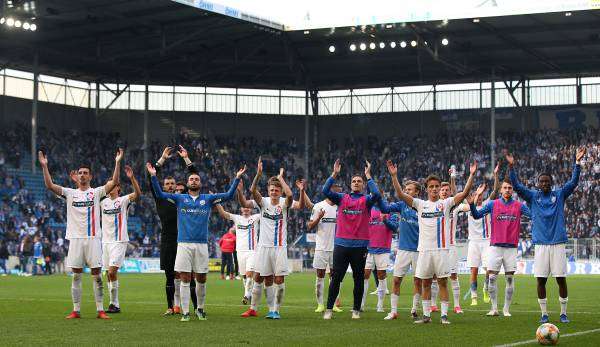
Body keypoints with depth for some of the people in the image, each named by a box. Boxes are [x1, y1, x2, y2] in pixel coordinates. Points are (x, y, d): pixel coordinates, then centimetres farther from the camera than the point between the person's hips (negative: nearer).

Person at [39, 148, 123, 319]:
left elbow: (114, 182, -8)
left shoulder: (96, 192, 4)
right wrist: (44, 166, -9)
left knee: (96, 275, -1)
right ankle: (76, 310, 9)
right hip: (75, 239, 2)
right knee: (76, 276, 4)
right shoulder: (70, 193, 9)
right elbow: (50, 185, -1)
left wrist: (117, 162, -16)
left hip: (93, 238, -2)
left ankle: (100, 310, 3)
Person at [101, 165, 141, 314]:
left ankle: (114, 304, -9)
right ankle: (114, 304, 11)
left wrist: (132, 178, -34)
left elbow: (137, 193, -19)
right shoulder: (103, 202, 12)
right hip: (106, 241, 6)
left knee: (112, 272, -16)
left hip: (119, 241, -6)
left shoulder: (123, 200, -3)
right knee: (109, 274, 6)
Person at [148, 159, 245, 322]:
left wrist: (237, 178, -3)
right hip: (184, 244, -1)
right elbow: (160, 194, 2)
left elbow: (229, 195, 5)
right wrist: (153, 176, -9)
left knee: (201, 280, 6)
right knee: (185, 279, -3)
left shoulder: (208, 199, 10)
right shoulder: (180, 198, 8)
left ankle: (200, 309, 23)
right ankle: (185, 312, 1)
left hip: (202, 244, 1)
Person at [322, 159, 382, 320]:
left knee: (359, 279, 6)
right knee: (336, 278, 0)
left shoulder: (366, 200, 5)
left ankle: (356, 310, 15)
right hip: (341, 244, 0)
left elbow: (376, 195, -16)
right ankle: (329, 309, 7)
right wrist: (334, 174, -9)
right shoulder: (342, 198, 9)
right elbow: (325, 191, -4)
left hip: (360, 245, 0)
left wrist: (368, 175, -12)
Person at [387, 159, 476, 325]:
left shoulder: (446, 203, 4)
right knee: (426, 283, 7)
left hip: (442, 249, -2)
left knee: (443, 282, 0)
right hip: (425, 249, 2)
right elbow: (401, 194, -1)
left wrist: (471, 175, -17)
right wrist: (394, 176, -11)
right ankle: (426, 315, 13)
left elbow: (464, 193, -7)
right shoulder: (420, 204, 8)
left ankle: (444, 315, 3)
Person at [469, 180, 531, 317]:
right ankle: (494, 308, 6)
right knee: (492, 278, -3)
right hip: (495, 246, 0)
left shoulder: (519, 206, 6)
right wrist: (472, 203, -17)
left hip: (511, 247, 0)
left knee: (510, 278, 2)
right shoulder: (493, 204, 5)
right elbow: (477, 215, -1)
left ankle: (506, 309, 9)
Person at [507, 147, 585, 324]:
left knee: (561, 279, 0)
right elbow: (516, 185, -1)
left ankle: (563, 313, 11)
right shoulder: (532, 196, 8)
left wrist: (577, 162, -14)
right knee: (541, 280, 1)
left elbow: (573, 182, -3)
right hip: (541, 244, 0)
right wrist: (511, 167, -14)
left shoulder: (559, 195, 7)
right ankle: (544, 313, 11)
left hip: (558, 244, 0)